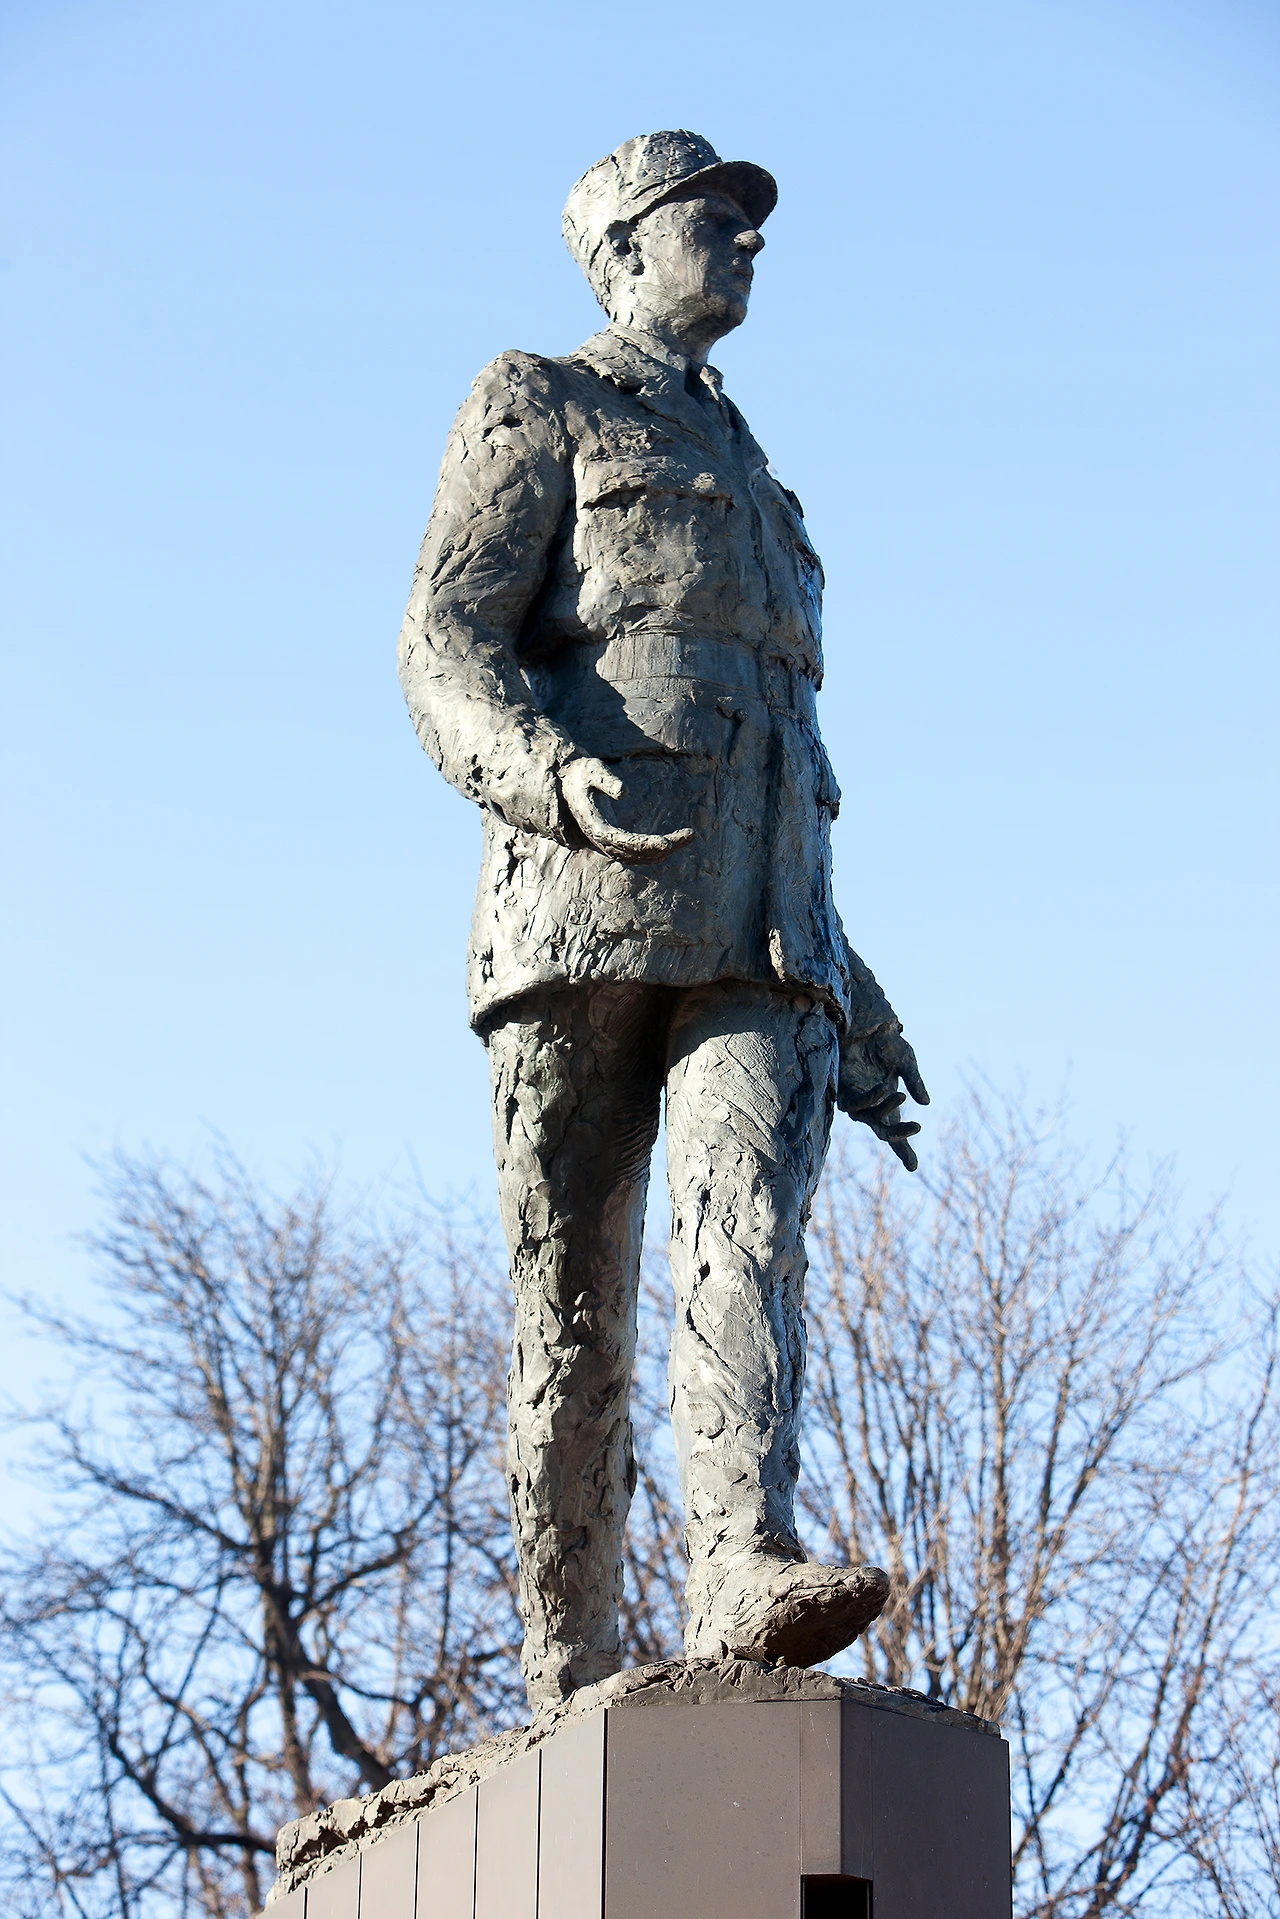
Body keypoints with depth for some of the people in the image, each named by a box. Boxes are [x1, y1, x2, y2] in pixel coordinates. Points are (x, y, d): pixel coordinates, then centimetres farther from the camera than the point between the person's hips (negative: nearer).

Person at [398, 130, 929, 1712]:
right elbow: (446, 648, -2)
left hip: (758, 939, 5)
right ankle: (569, 1682, -3)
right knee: (572, 1305, -5)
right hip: (583, 911, -4)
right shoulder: (536, 407, 14)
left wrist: (854, 1014, 27)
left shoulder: (746, 481, 34)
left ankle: (746, 1572, -40)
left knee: (746, 1222, -21)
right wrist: (558, 776, -24)